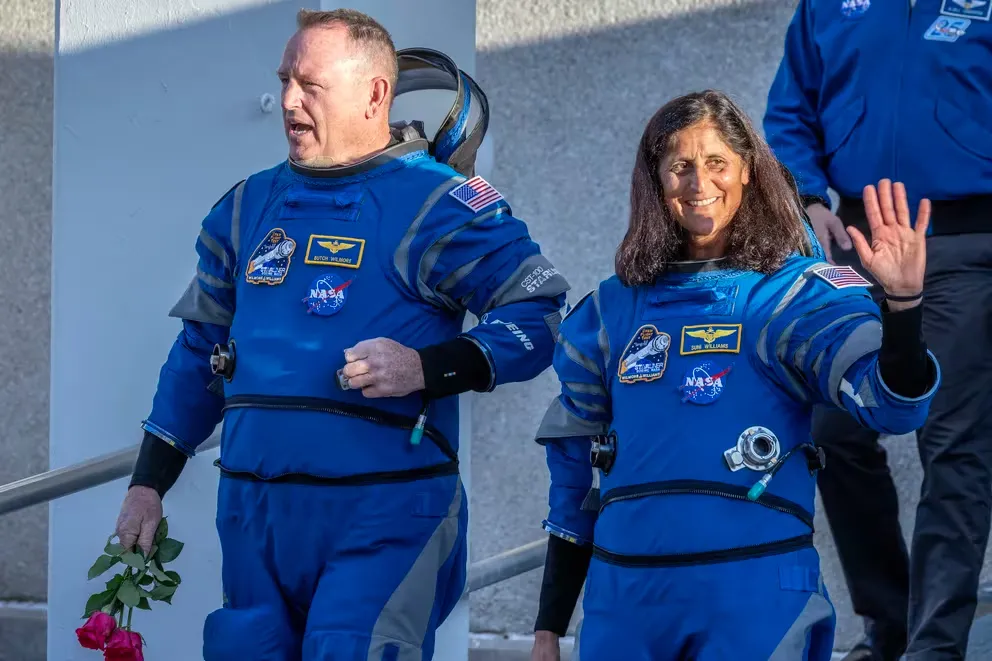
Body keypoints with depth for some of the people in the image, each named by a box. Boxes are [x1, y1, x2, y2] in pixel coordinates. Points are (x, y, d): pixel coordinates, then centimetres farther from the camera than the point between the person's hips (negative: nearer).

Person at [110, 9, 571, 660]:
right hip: (253, 510, 6)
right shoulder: (248, 207, 15)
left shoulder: (435, 204, -5)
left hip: (384, 514, -6)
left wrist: (427, 368, -22)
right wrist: (148, 483, 18)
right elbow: (199, 353, 22)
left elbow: (537, 317, -10)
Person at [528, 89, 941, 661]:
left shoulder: (796, 293, -1)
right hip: (625, 595, 4)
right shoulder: (613, 309, 11)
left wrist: (902, 301, -37)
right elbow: (574, 475, 16)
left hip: (752, 596, -4)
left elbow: (892, 403, -18)